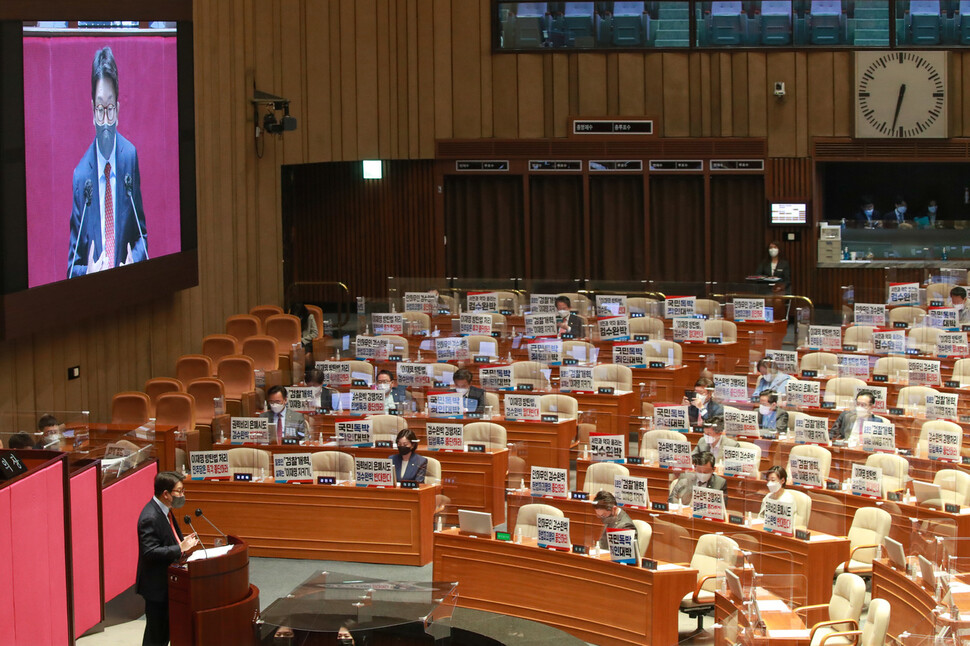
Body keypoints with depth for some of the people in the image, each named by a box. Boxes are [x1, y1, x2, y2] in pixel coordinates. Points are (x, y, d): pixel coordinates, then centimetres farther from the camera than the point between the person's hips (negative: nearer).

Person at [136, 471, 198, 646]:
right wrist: (180, 548, -27)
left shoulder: (163, 511, 7)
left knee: (165, 630, 18)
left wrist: (182, 541, 3)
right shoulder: (150, 518, -24)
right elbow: (150, 552, -30)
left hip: (166, 582, 10)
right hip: (156, 585, -10)